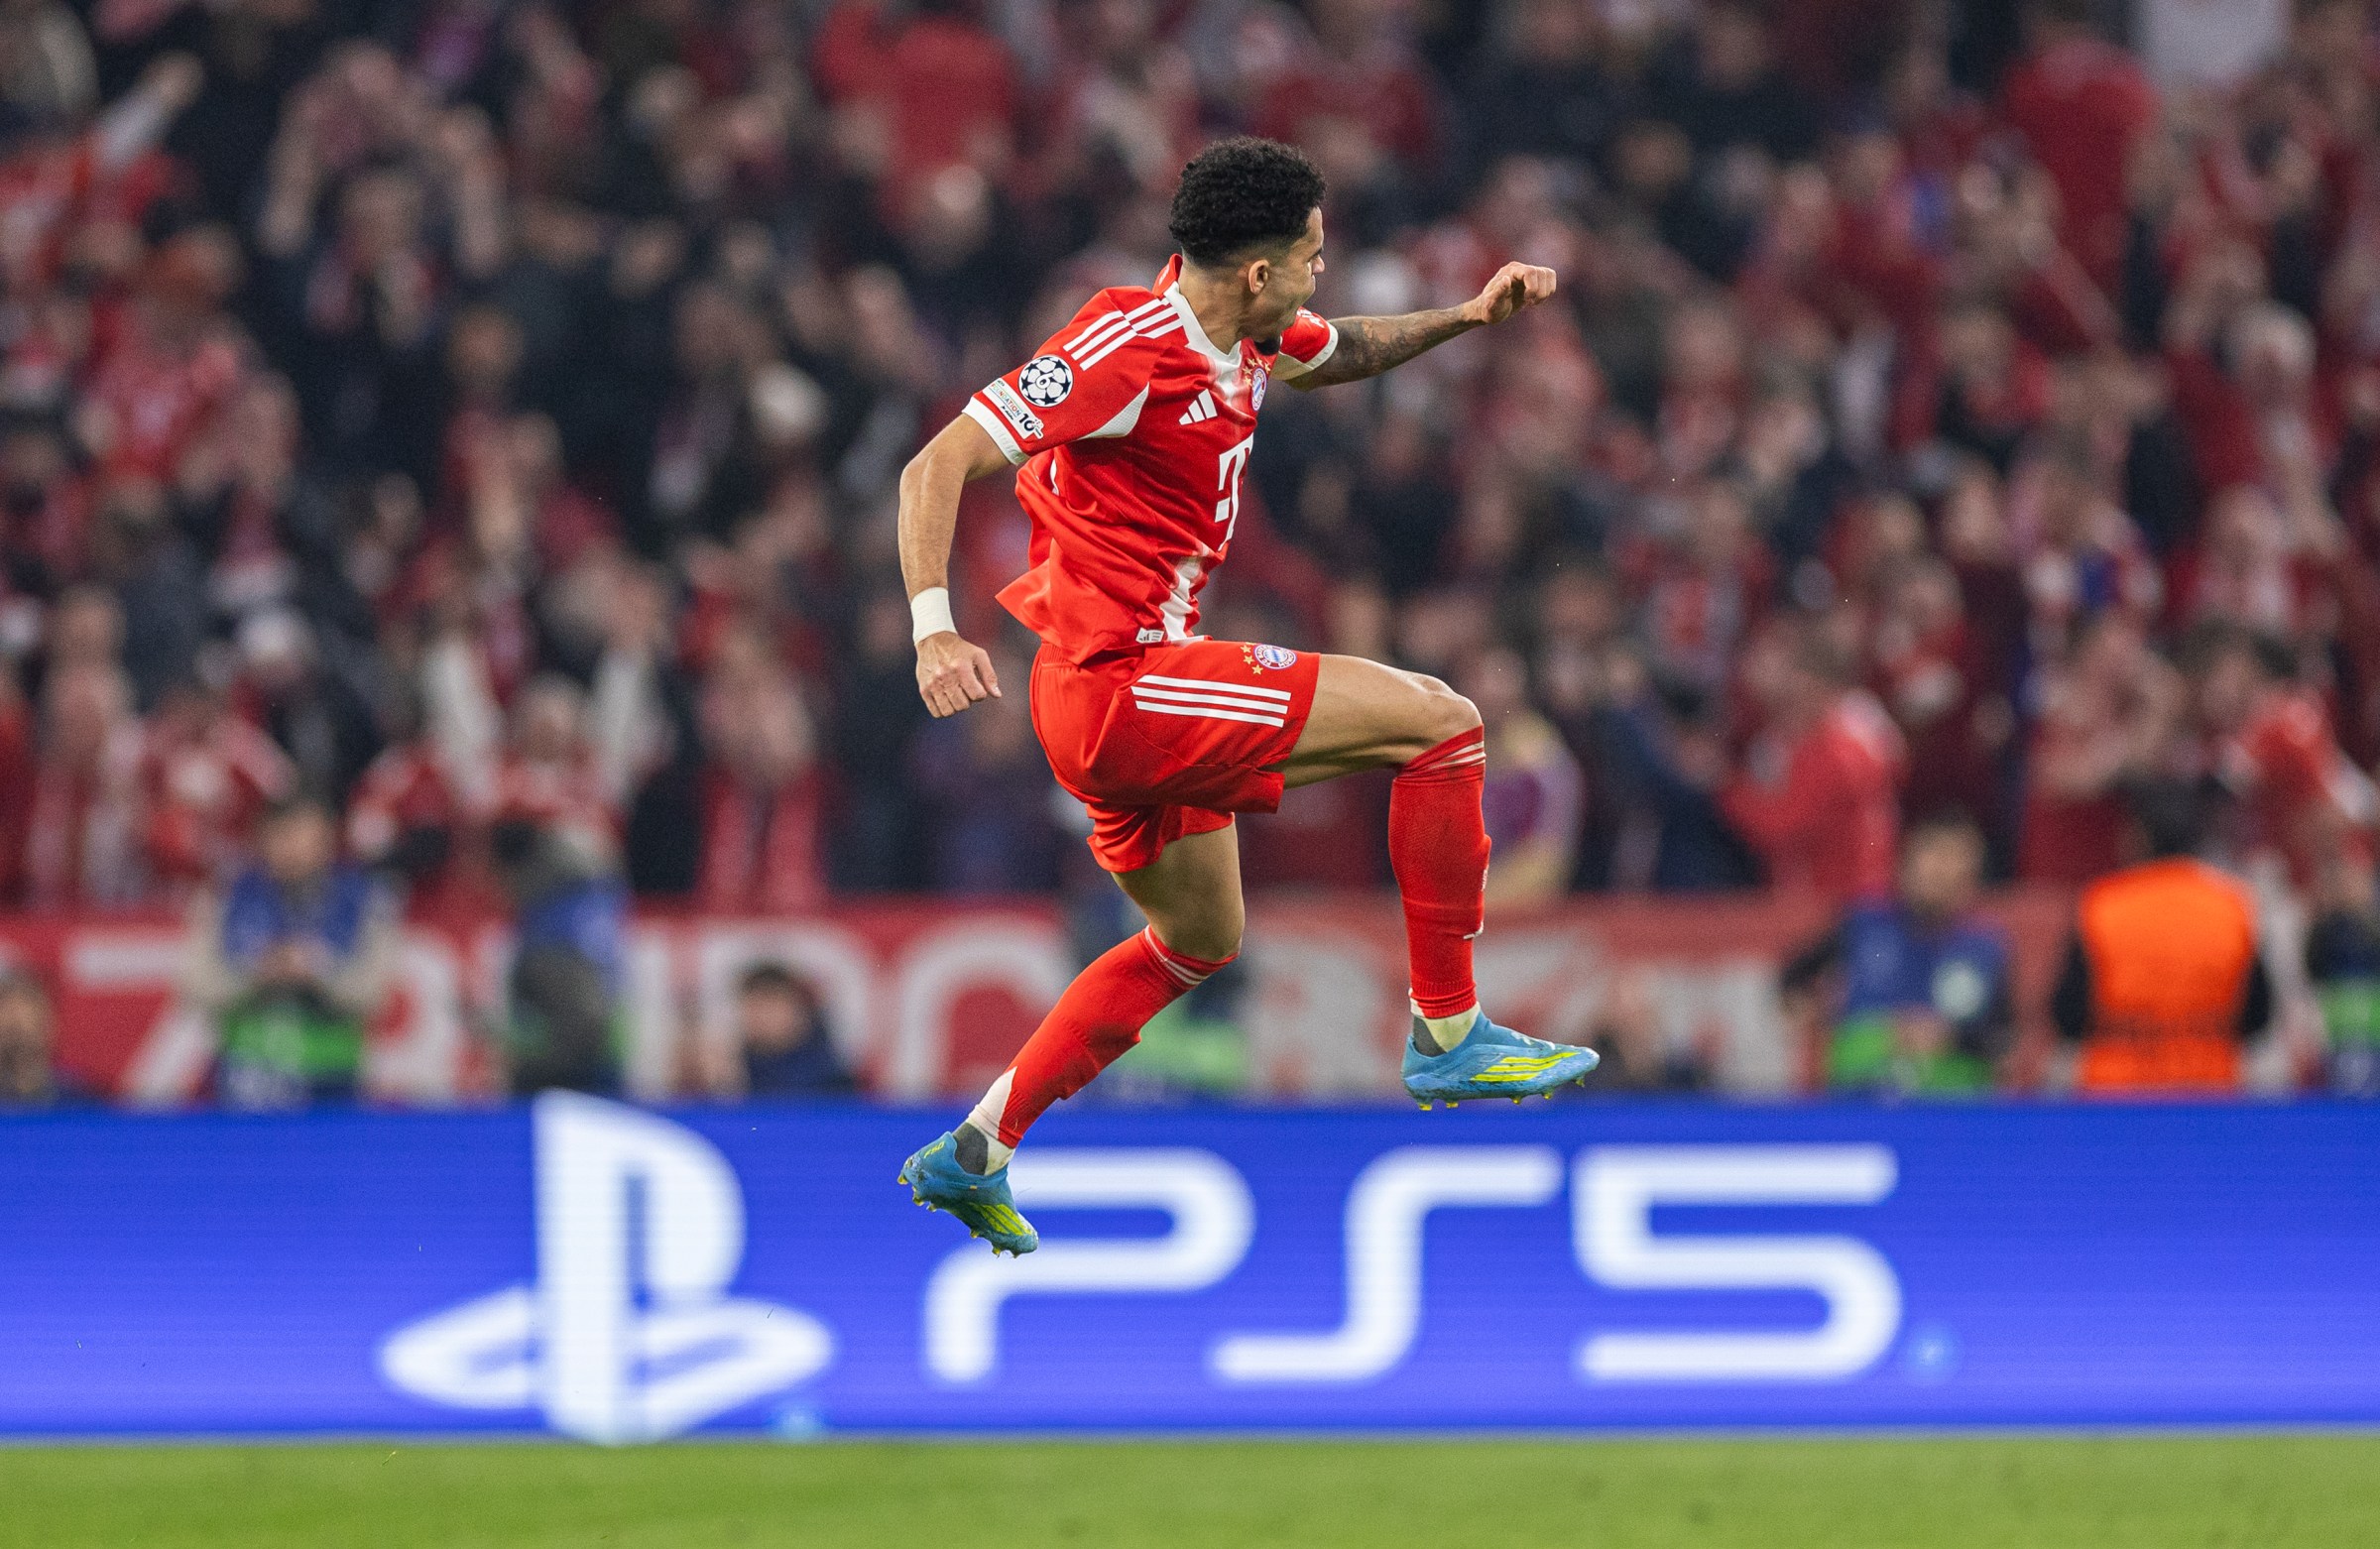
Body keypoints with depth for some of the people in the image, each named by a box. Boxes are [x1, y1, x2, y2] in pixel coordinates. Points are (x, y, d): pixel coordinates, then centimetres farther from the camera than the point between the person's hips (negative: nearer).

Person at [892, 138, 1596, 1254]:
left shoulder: (1248, 336, 6)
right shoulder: (1126, 348, -21)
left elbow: (1336, 353, 31)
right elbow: (936, 468, -21)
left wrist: (1466, 316, 14)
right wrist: (935, 629, -34)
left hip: (1136, 690, 10)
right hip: (1114, 687, -10)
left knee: (1199, 941, 28)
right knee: (1439, 723, -11)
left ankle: (975, 1154, 29)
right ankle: (1448, 1035, -3)